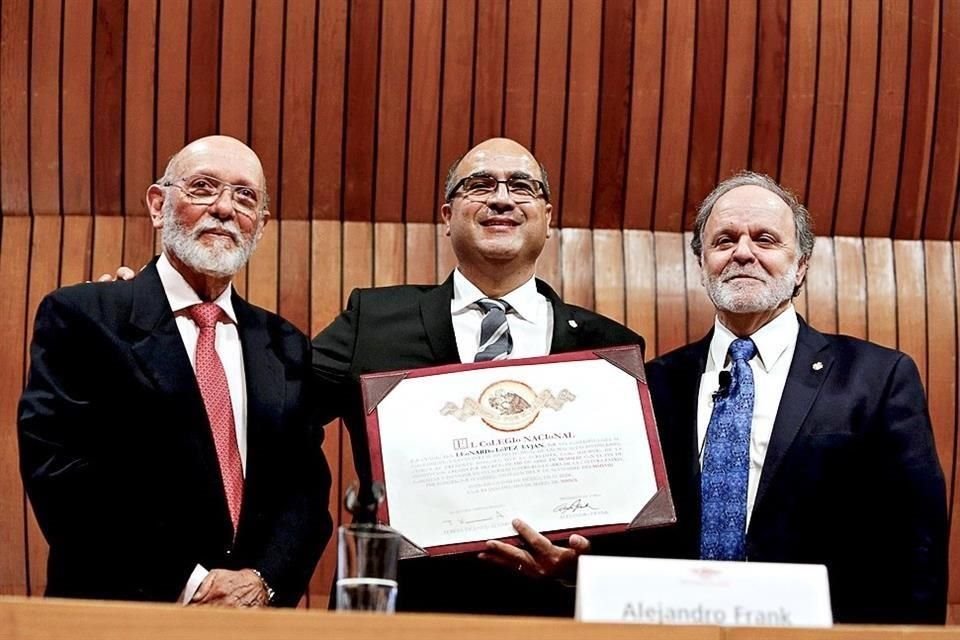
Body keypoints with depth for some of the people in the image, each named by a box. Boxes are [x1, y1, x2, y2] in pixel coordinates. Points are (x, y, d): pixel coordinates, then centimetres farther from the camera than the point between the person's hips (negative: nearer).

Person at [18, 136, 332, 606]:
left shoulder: (284, 348, 8)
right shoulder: (81, 317, -6)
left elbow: (306, 490, 4)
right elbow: (58, 472, -15)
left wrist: (263, 581, -15)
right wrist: (187, 584, -19)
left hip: (258, 619, 4)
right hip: (119, 614, -4)